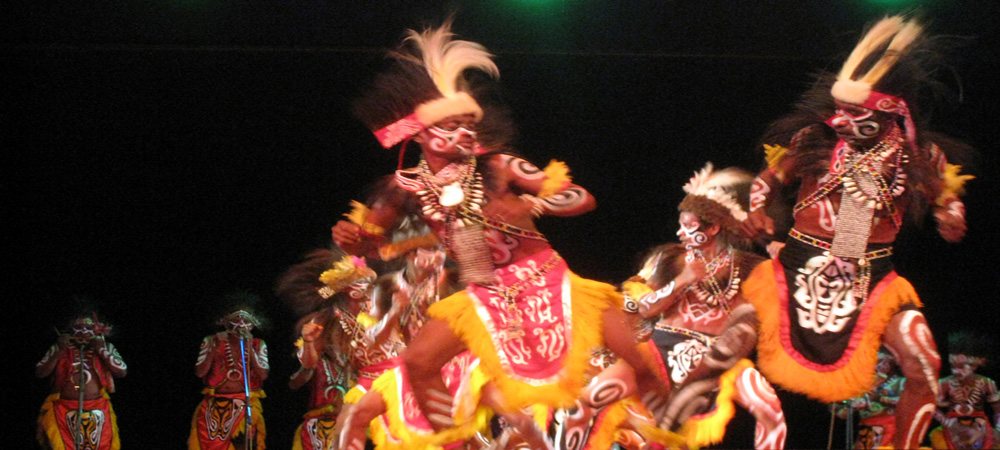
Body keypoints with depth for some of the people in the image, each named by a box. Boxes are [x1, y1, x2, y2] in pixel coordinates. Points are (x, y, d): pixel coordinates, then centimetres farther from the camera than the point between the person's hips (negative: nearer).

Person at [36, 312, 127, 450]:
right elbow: (41, 373, 1)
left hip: (97, 412, 1)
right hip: (64, 411, -1)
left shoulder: (106, 348, 11)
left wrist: (102, 351, -8)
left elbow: (122, 372, 0)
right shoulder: (59, 348, 9)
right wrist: (59, 352, -9)